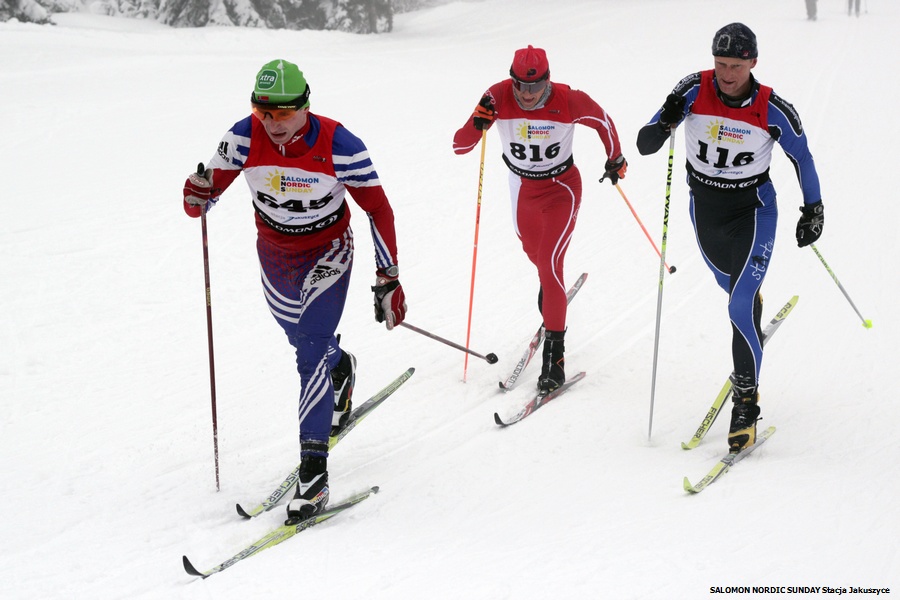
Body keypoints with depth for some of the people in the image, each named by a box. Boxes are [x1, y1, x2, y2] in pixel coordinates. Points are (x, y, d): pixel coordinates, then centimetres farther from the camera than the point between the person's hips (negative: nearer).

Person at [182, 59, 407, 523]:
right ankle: (342, 370, 60)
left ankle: (313, 471, -19)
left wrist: (388, 279, -17)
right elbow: (213, 185, -7)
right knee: (302, 338, 23)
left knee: (311, 350, -18)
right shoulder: (244, 137, -20)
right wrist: (198, 197, -33)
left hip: (328, 253, -4)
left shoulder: (339, 146, -26)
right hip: (274, 253, 4)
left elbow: (378, 210, -16)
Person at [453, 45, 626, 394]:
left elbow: (602, 120, -5)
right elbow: (460, 146, -24)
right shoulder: (498, 97, -24)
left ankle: (554, 354, -12)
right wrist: (477, 124, -46)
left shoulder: (568, 101, -27)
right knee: (535, 254, 26)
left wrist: (615, 158, 9)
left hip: (562, 189, -4)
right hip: (523, 189, 4)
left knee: (549, 264, -18)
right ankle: (553, 291, 63)